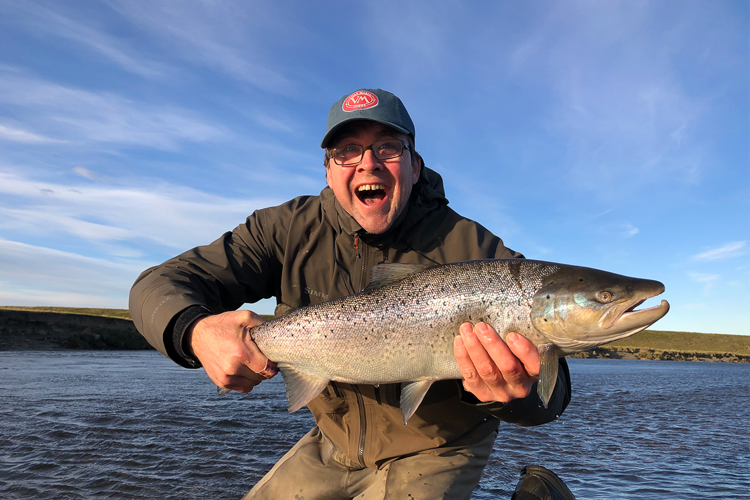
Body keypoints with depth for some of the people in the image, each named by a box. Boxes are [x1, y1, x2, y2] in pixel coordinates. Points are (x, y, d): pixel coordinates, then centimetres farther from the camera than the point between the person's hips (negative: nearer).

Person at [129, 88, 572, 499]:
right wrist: (196, 332, -38)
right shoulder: (290, 230, -15)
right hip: (334, 444, 3)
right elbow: (161, 283, -14)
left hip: (432, 453, -2)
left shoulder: (474, 251, -23)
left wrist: (511, 391, -49)